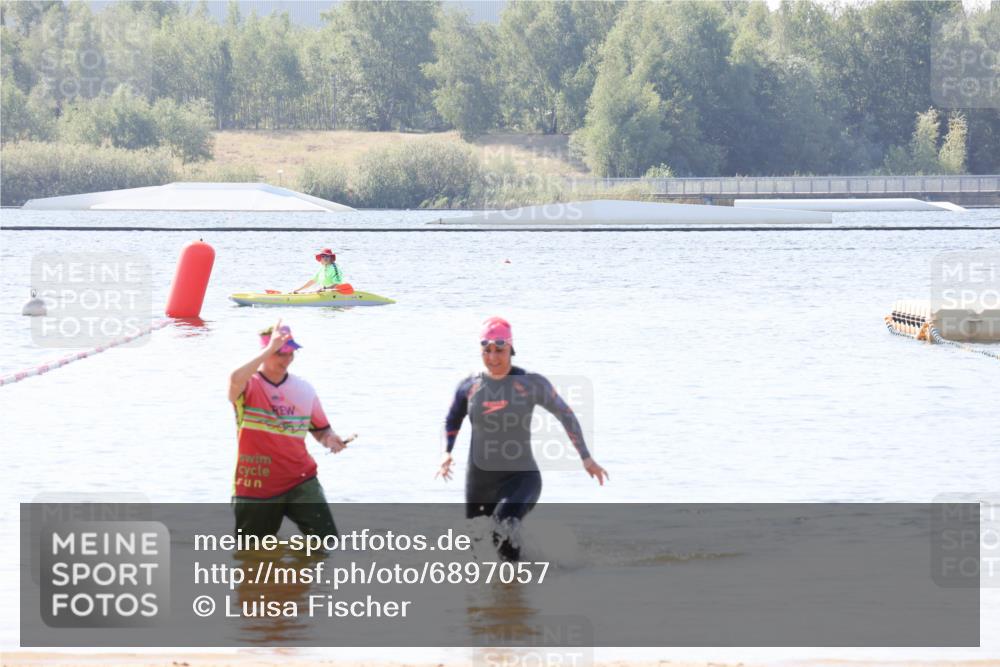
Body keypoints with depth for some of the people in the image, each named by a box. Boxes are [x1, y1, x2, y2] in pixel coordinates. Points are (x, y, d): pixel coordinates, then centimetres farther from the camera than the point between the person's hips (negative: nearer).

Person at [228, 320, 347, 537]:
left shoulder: (304, 389, 5)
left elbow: (321, 429, 14)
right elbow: (236, 381, -35)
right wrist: (270, 349, -34)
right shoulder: (249, 386, -9)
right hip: (255, 485, -2)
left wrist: (329, 439, -10)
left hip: (300, 481, 2)